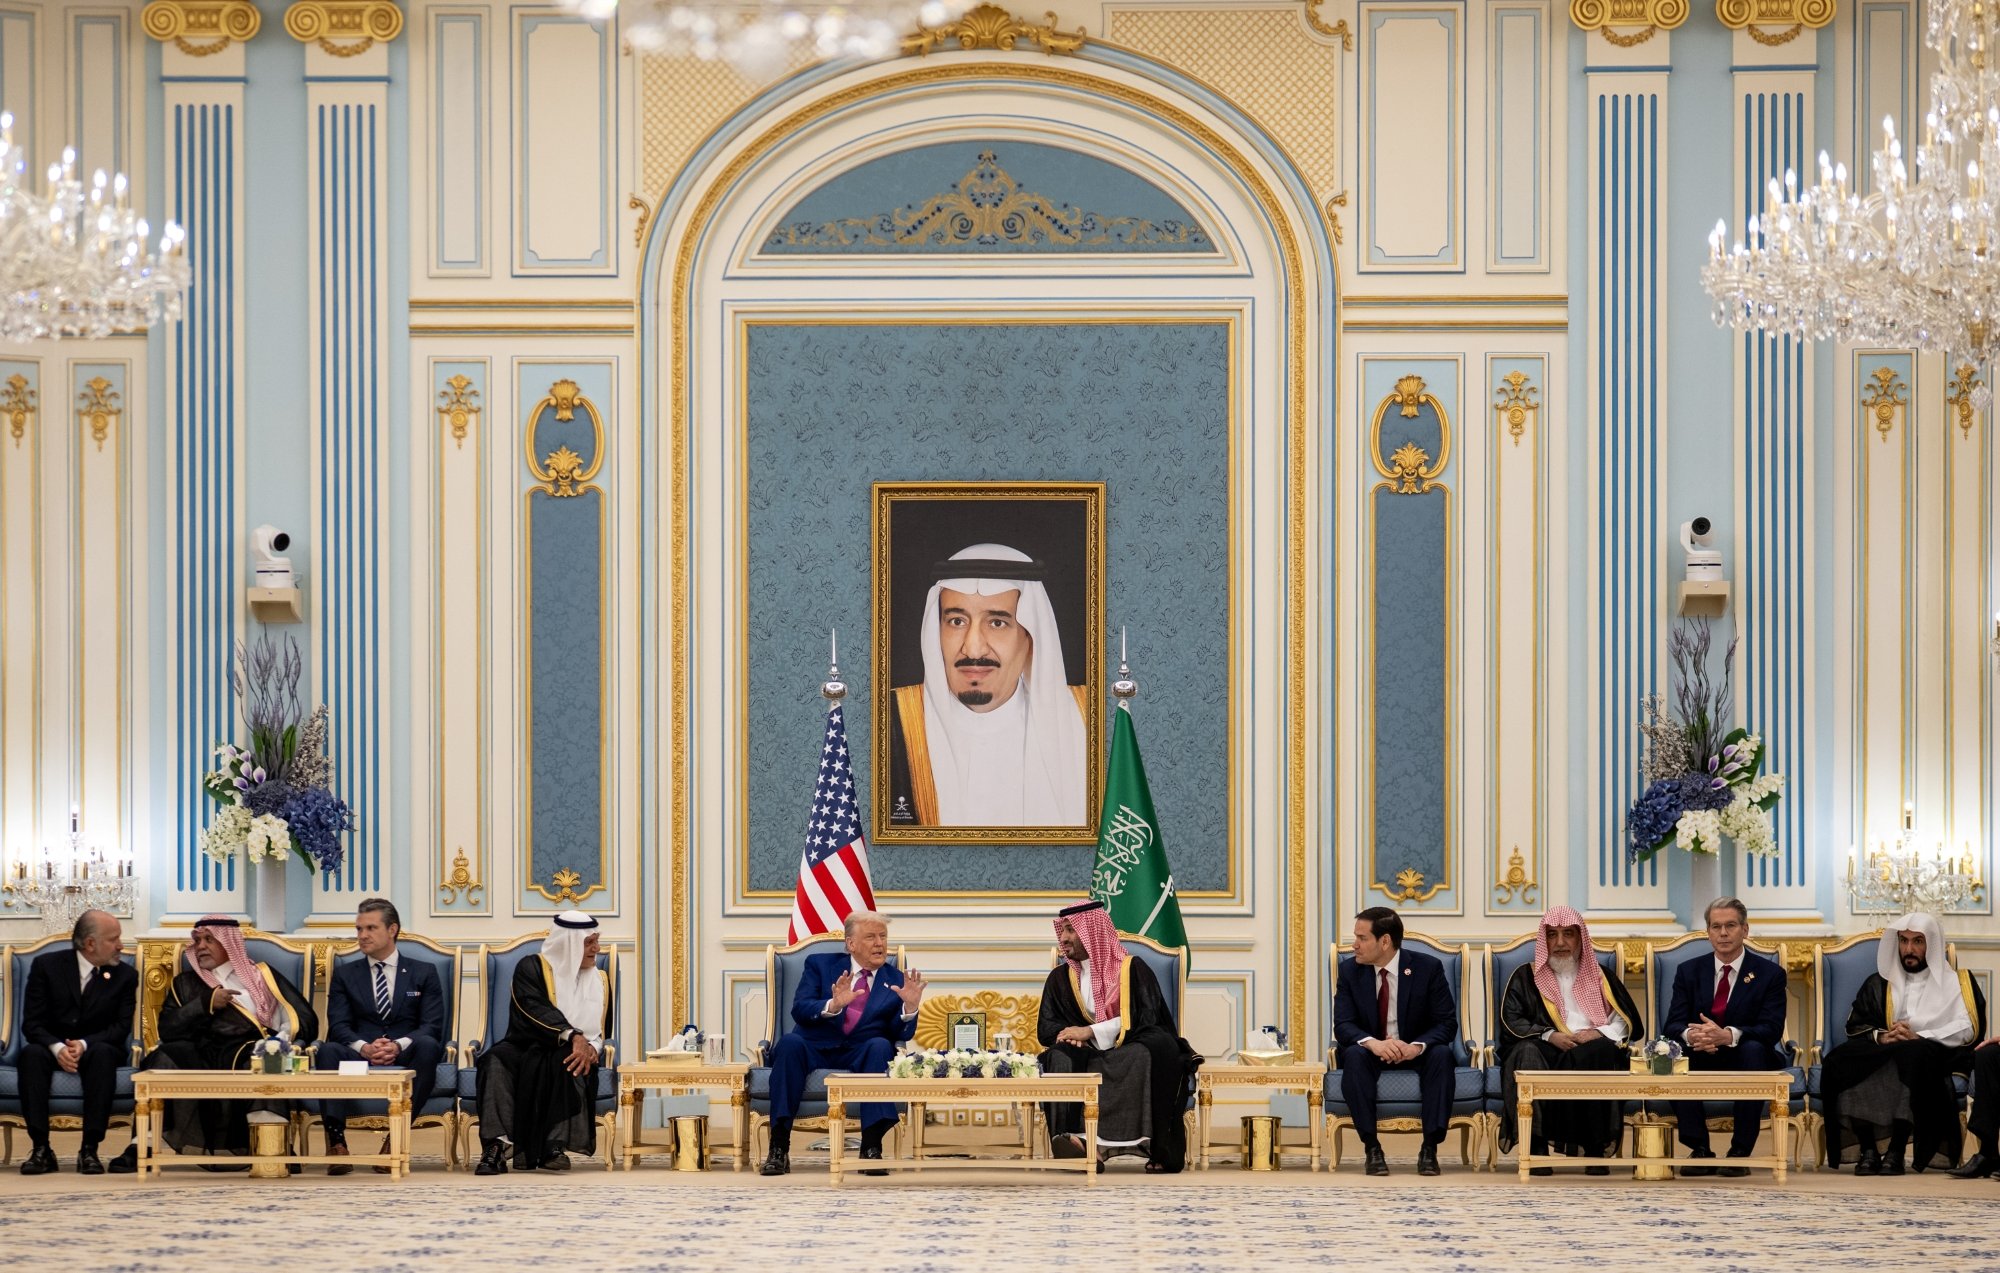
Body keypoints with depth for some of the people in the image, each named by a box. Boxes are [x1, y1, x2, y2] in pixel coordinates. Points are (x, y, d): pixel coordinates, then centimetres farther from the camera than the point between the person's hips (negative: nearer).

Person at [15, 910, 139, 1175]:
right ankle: (41, 1148, -36)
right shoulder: (46, 965, -3)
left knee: (104, 1053, -35)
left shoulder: (125, 975, 1)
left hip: (97, 1049, 0)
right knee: (32, 1054, -34)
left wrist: (84, 1044, -25)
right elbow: (32, 1024, -7)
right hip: (52, 1049, 0)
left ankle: (90, 1149, -38)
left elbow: (121, 1028, -6)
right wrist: (58, 1048, -27)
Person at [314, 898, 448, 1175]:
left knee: (428, 1046, -35)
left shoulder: (423, 974, 16)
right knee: (327, 1051, -32)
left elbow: (432, 1026, 2)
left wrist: (399, 1046, -19)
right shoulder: (344, 975, 19)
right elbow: (338, 1026, 4)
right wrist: (364, 1047, -19)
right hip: (358, 1059, 1)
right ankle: (336, 1139, -41)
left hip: (406, 1060, -1)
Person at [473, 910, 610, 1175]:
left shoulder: (600, 980, 19)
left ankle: (555, 1145, -42)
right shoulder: (531, 968, 4)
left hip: (568, 1055, 2)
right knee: (495, 1061, -35)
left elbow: (602, 1031, 13)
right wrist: (573, 1036, -29)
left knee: (566, 1063, -36)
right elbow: (536, 1011, -14)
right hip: (525, 1051, -2)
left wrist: (591, 1048, -12)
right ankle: (496, 1145, -48)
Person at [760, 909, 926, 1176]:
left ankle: (871, 1148, -35)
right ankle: (778, 1149, -34)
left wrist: (910, 1007, -17)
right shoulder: (819, 965, 12)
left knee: (880, 1045, -33)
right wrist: (833, 1005, -23)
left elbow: (901, 1035, 3)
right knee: (790, 1043, -33)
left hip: (861, 1054, 1)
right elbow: (799, 1010, -4)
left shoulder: (897, 981, 14)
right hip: (815, 1049, -1)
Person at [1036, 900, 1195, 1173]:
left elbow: (1144, 1020, -9)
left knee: (1143, 1056, -38)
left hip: (1130, 1052, -3)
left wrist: (1091, 1032, -16)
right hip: (1089, 1058, 3)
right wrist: (1070, 1035, -13)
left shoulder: (1132, 969, 2)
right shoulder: (1060, 978, 15)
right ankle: (1077, 1137, -51)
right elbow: (1046, 1028, 11)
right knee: (1061, 1058, -31)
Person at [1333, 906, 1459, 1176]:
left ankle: (1430, 1148, -33)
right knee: (1354, 1055, -33)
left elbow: (1447, 1023, -12)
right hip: (1372, 1051, 1)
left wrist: (1417, 1046, -34)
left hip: (1416, 1052, -1)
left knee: (1441, 1054, -33)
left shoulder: (1428, 968, -10)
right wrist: (1373, 1043, -34)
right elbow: (1342, 1025, -11)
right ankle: (1372, 1148, -32)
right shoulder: (1350, 969, -4)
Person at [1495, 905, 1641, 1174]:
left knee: (1597, 1052, -36)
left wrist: (1599, 1033, -10)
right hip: (1547, 1052, -1)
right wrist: (1550, 1035, -13)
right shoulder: (1526, 977, 18)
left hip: (1592, 1055, 1)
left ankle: (1595, 1150, -34)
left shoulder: (1599, 976, 22)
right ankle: (1536, 1148, -41)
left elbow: (1627, 1021, 12)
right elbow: (1510, 1021, 4)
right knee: (1528, 1053, -36)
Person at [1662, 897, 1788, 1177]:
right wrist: (1689, 1035, -30)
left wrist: (1728, 1036, -34)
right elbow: (1672, 1025, -3)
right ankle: (1700, 1150, -23)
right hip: (1702, 1063, 2)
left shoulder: (1770, 973, -1)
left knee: (1754, 1048, -37)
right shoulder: (1689, 972, 7)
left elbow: (1772, 1029, -14)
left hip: (1746, 1060, -2)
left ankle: (1741, 1151, -31)